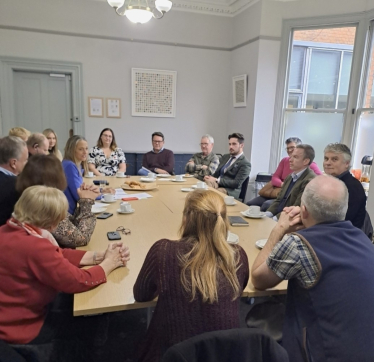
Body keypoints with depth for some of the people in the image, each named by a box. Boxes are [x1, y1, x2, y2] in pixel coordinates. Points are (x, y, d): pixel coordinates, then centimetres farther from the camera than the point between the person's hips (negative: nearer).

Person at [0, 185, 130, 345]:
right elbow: (79, 281, -27)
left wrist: (99, 256, -8)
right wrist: (108, 263, -10)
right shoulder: (34, 247, -35)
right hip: (19, 329, -8)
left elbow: (59, 255, 0)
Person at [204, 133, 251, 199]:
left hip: (229, 191, -6)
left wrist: (217, 180, -16)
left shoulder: (245, 164, -4)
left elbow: (236, 183, -13)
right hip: (216, 185, 7)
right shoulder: (225, 157, 20)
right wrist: (210, 178, -5)